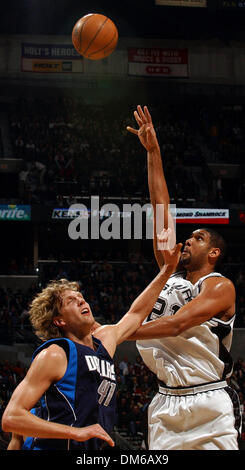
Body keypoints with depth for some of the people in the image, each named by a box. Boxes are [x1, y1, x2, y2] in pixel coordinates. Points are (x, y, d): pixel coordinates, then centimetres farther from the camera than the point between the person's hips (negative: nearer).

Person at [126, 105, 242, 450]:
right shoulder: (172, 275, 15)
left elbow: (177, 324, -17)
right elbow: (161, 212, 14)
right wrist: (153, 151, 12)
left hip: (209, 405, -6)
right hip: (166, 405, 6)